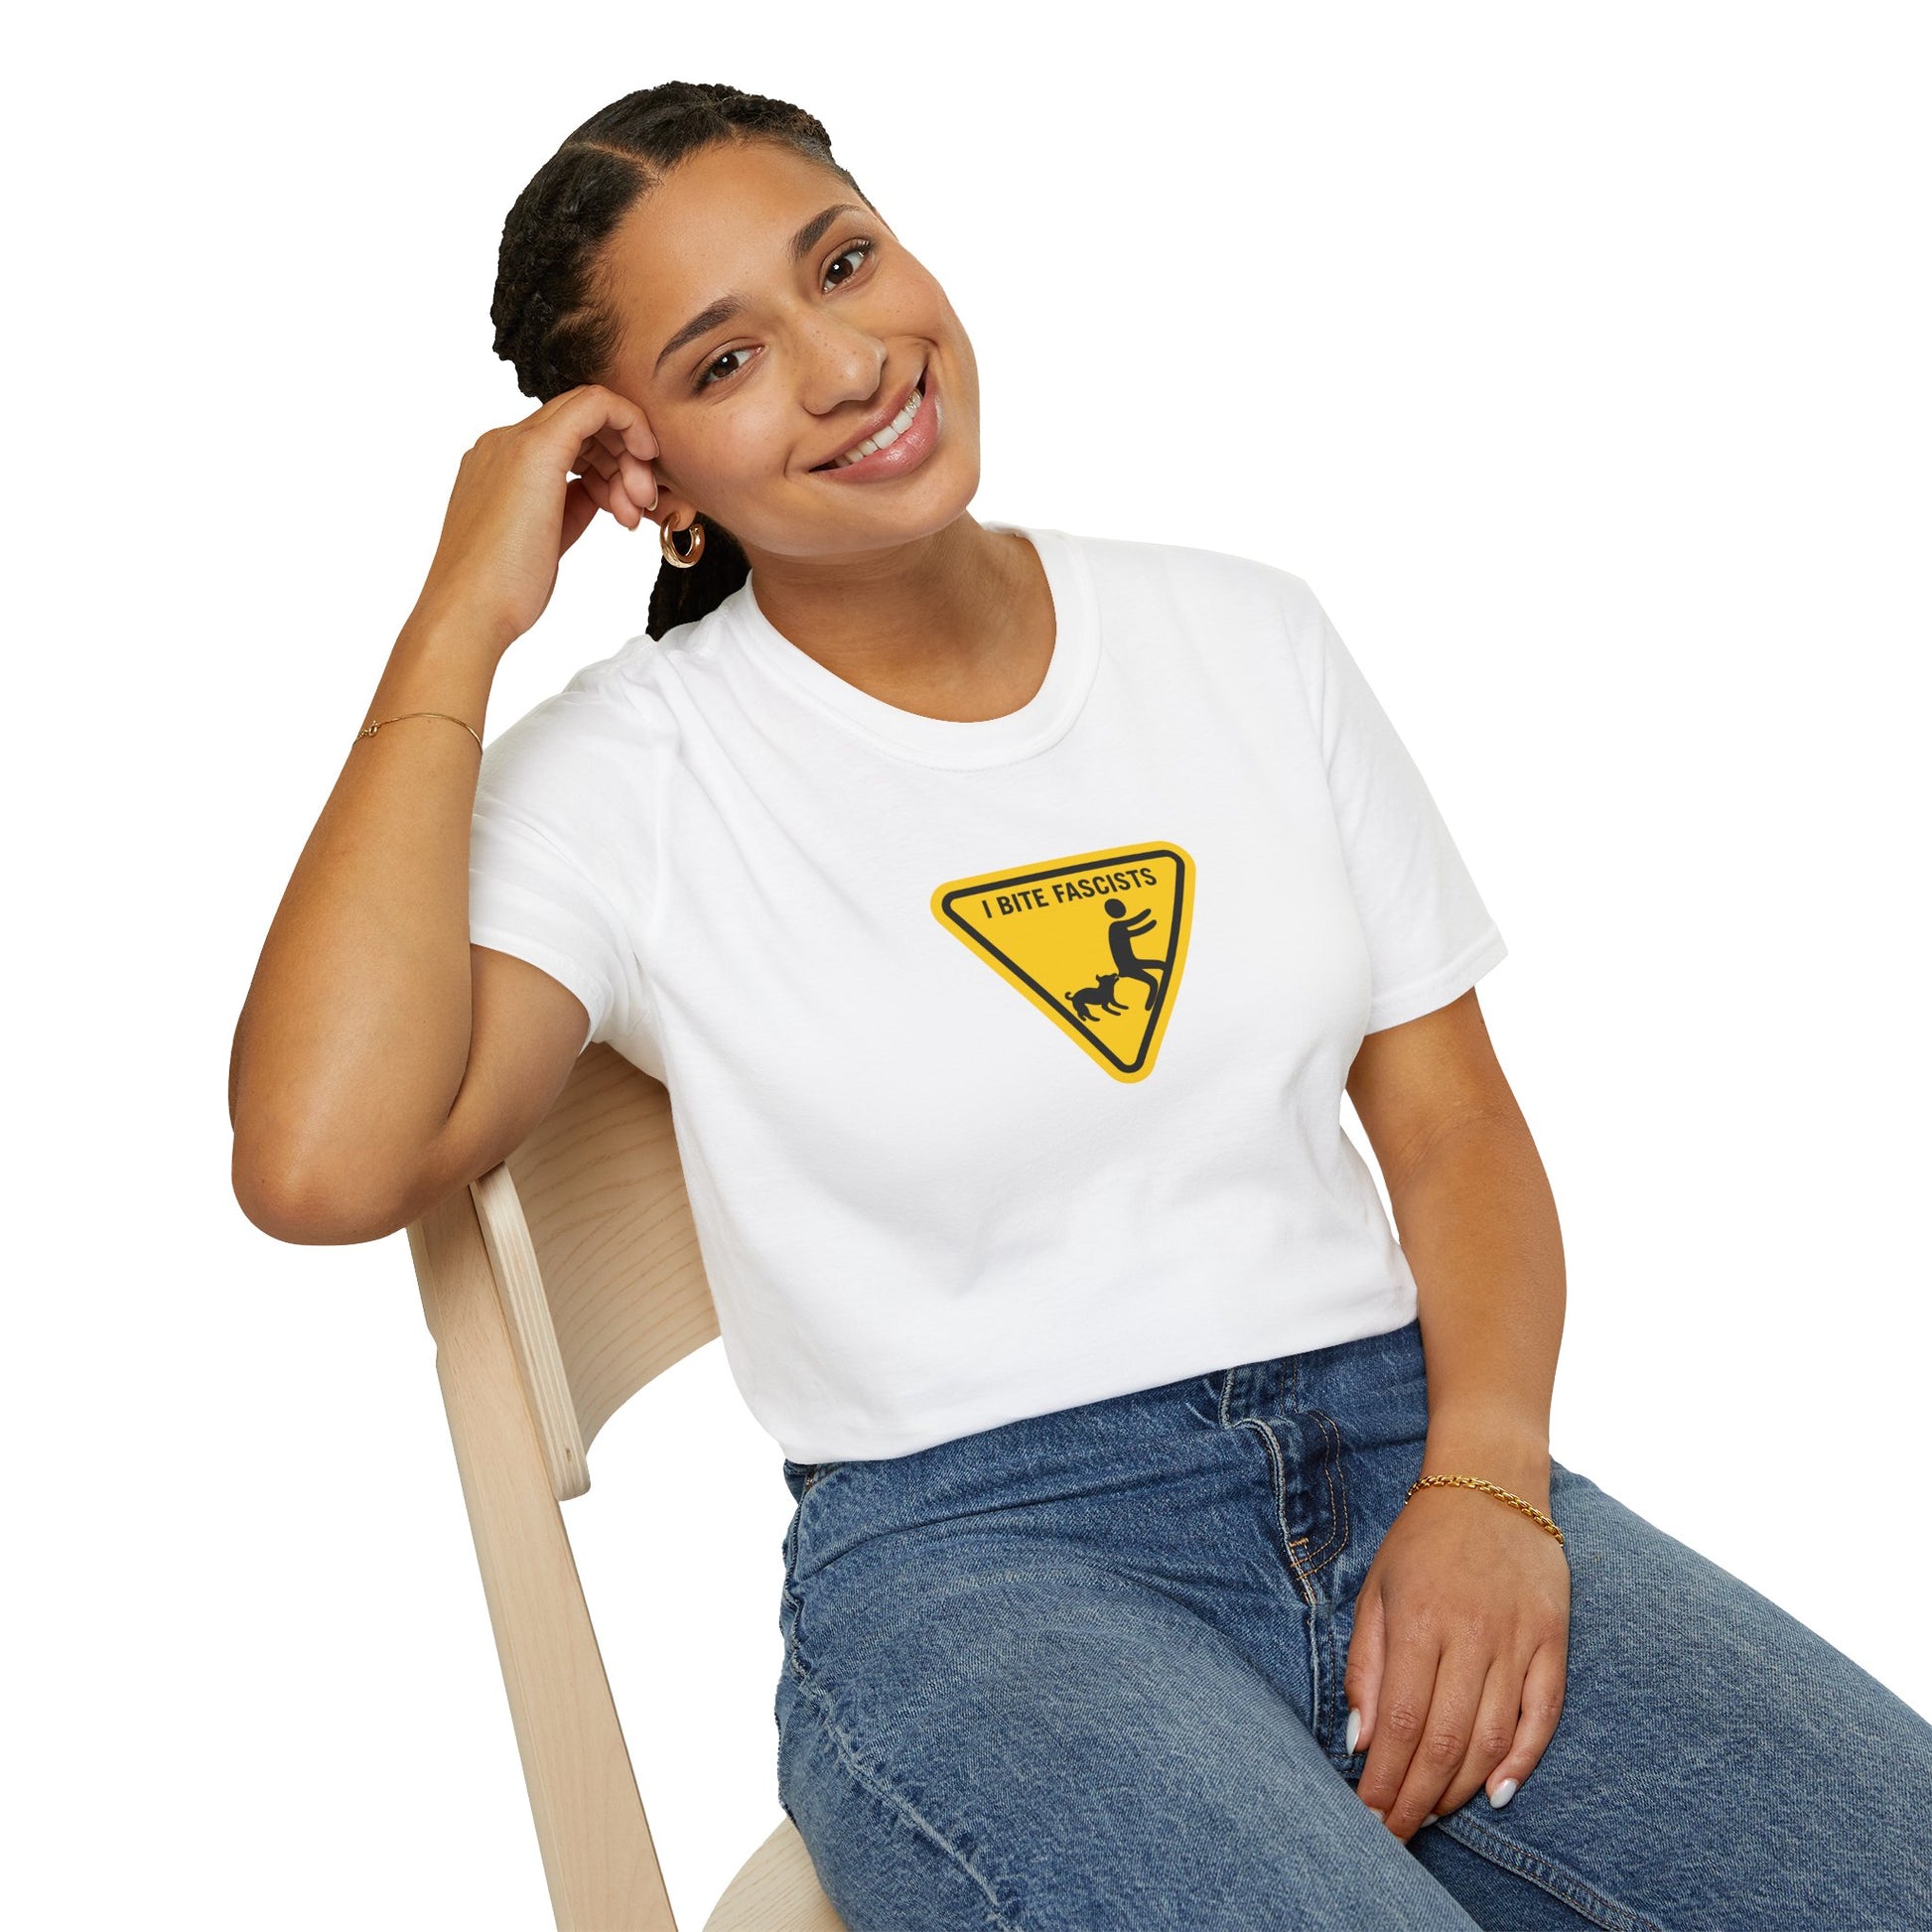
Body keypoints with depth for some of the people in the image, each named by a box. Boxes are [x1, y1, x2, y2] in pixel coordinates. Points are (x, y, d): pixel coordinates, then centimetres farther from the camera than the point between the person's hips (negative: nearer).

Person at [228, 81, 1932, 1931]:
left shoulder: (1244, 633, 10)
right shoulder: (627, 775, -2)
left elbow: (1452, 1117, 10)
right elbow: (320, 1163, -19)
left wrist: (1485, 1481, -8)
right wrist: (459, 623, -12)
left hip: (1398, 1447, 4)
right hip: (967, 1554, -3)